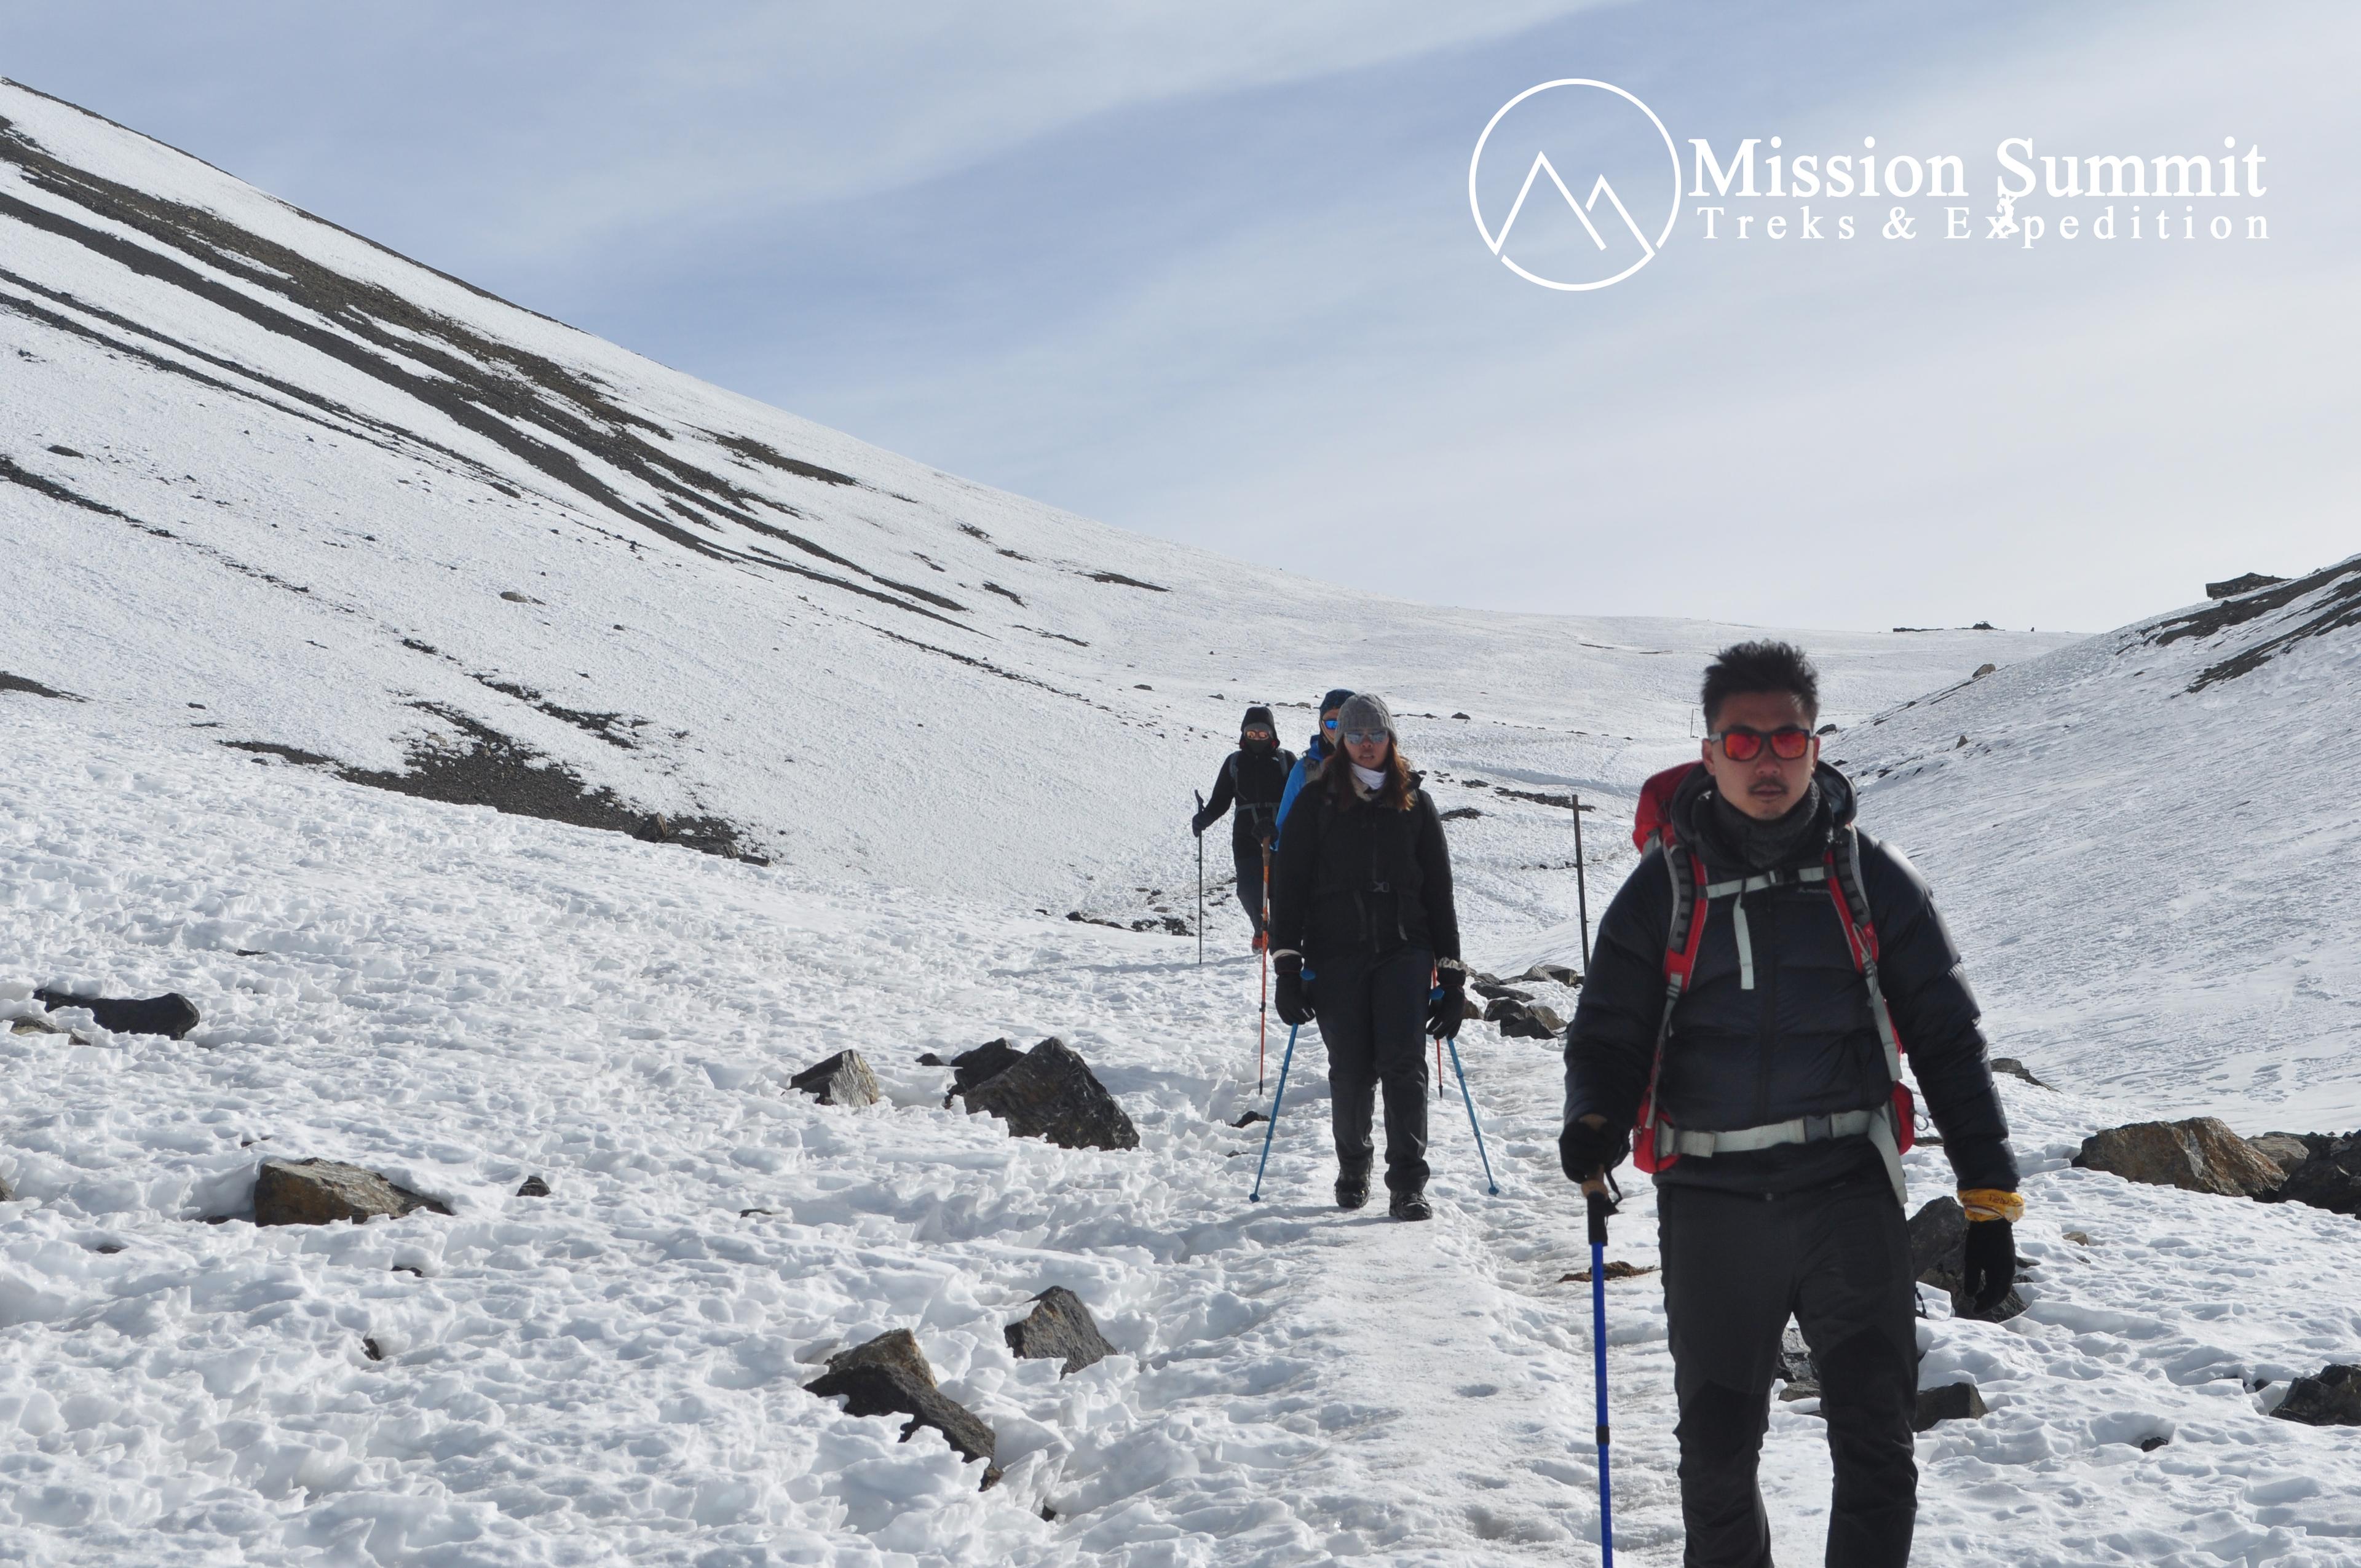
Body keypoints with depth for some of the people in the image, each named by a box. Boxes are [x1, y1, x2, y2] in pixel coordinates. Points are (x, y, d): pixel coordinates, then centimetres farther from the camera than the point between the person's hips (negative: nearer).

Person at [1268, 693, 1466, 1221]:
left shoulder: (1415, 803, 10)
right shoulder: (1317, 801, 6)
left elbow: (1438, 890, 12)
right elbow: (1288, 883, 4)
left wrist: (1451, 974, 7)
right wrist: (1287, 964, -5)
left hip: (1404, 950, 0)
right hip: (1336, 954, 0)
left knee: (1403, 1064, -11)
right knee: (1350, 1070, 3)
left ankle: (1408, 1184, -7)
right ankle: (1353, 1168, 25)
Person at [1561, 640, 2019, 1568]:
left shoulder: (1871, 879, 4)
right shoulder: (1666, 887, 4)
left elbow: (1948, 1039, 6)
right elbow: (1609, 1032, 6)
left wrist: (1990, 1196, 2)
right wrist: (1595, 1122, -17)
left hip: (1848, 1190, -1)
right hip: (1712, 1204, 1)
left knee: (1876, 1447, -5)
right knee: (1717, 1454, 10)